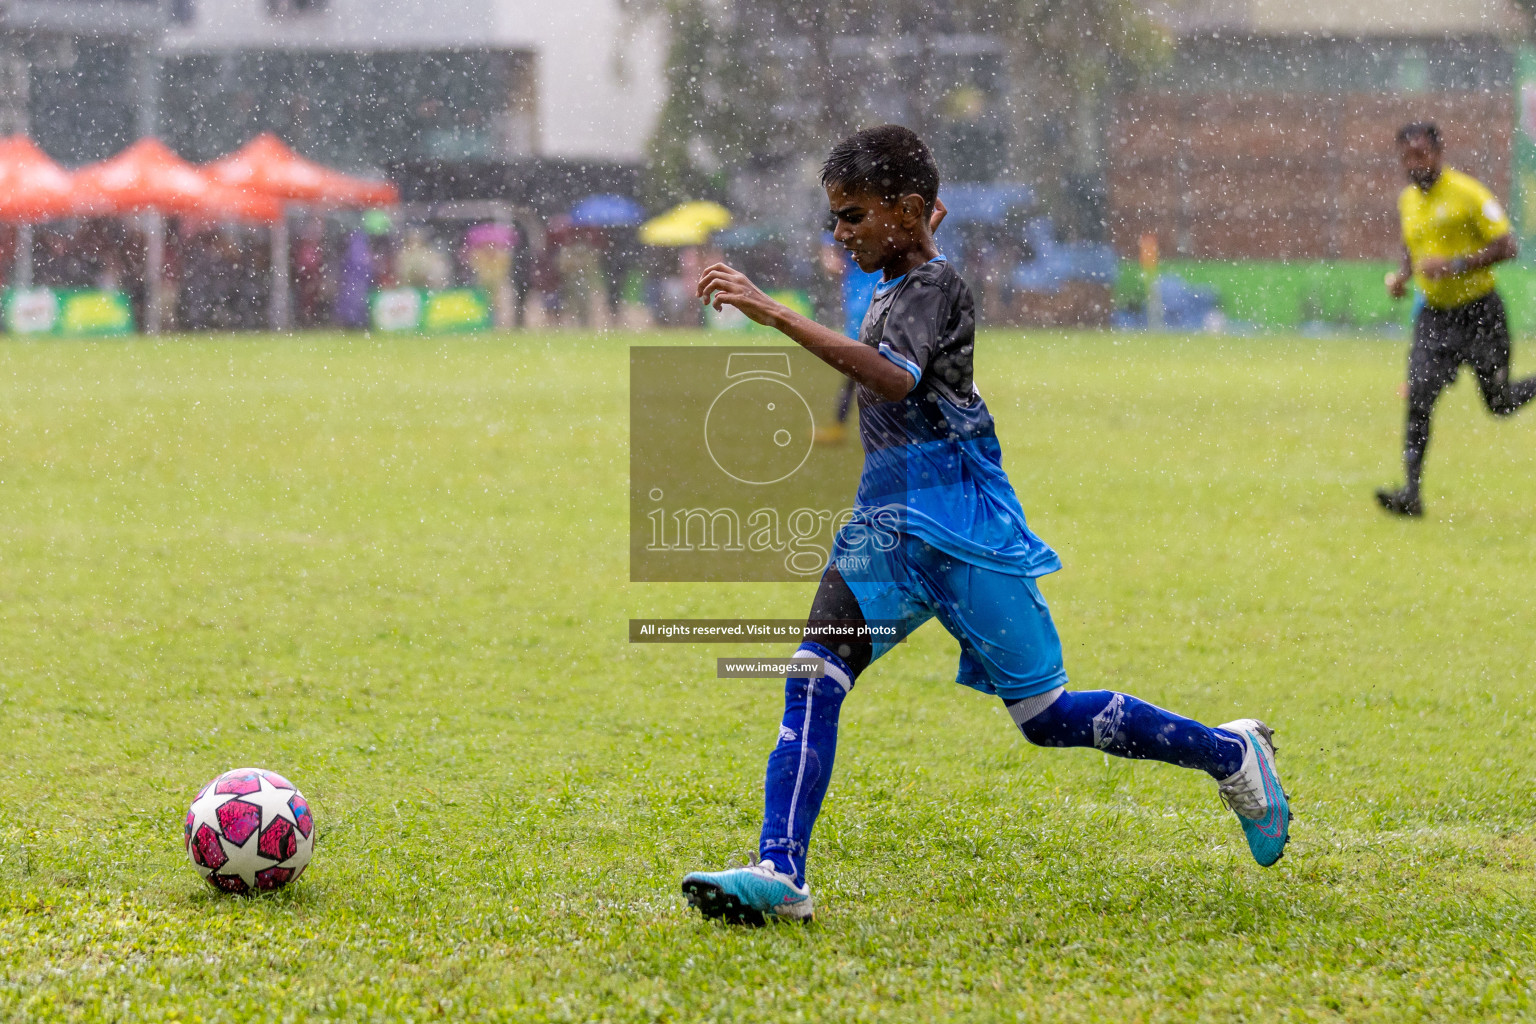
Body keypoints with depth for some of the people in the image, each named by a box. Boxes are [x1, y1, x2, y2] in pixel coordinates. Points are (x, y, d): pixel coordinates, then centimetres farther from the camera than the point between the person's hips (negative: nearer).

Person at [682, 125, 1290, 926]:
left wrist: (777, 316, -41)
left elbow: (894, 379, -35)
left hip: (960, 528, -8)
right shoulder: (893, 290, 15)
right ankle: (779, 872, -22)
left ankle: (1230, 753, 19)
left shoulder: (935, 285, -13)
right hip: (887, 528, 8)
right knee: (815, 674, -14)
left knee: (1044, 715, 0)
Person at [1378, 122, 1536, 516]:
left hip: (1480, 314, -5)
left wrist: (1455, 264, -25)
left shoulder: (1467, 193, -14)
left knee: (1500, 402, 5)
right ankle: (1411, 492, -14)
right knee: (1418, 399, -12)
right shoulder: (1407, 201, 8)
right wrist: (1401, 276, 6)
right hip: (1434, 316, 5)